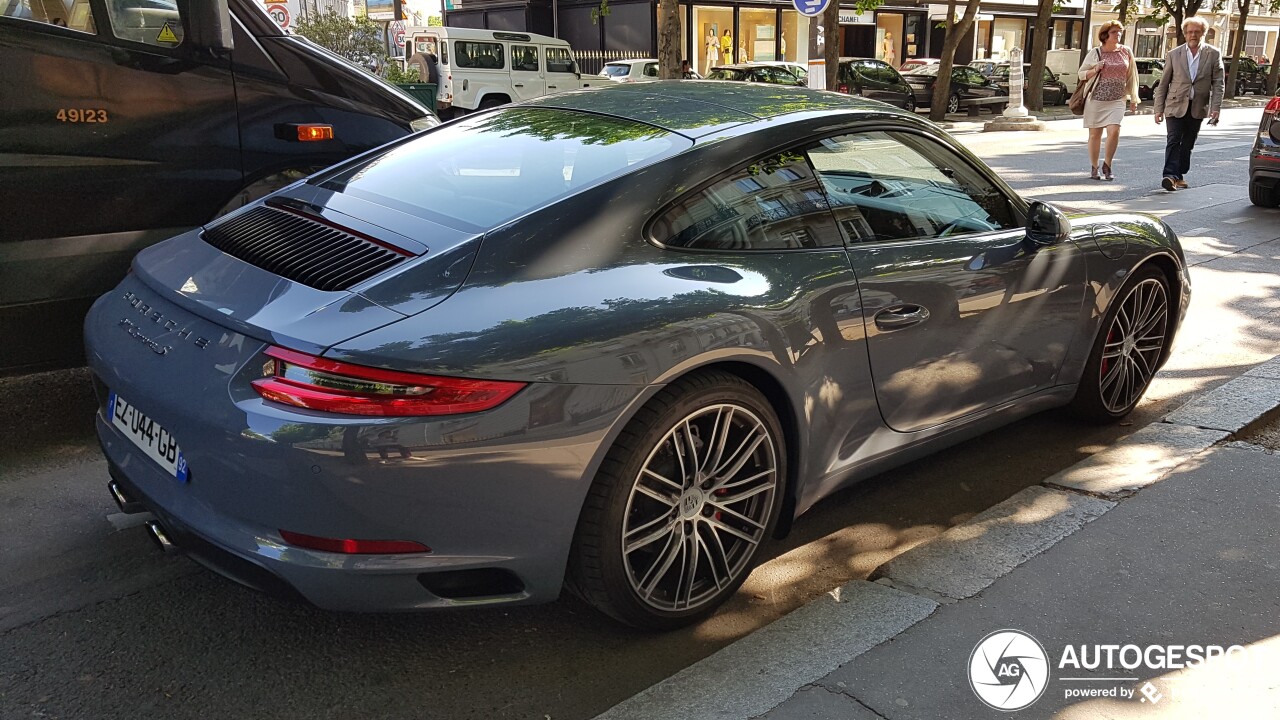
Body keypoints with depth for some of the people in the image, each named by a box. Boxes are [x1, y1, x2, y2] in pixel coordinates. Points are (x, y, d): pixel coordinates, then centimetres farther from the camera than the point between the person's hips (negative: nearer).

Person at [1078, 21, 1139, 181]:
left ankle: (1107, 165, 1)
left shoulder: (1126, 52, 8)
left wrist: (1133, 98, 13)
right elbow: (1081, 74, 7)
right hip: (1095, 99, -1)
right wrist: (1095, 70, -12)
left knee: (1114, 131, -15)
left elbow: (1131, 77, 14)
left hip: (1117, 100, 1)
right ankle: (1094, 168, 17)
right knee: (1095, 134, 4)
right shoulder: (1095, 53, 2)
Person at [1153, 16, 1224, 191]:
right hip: (1176, 106, -2)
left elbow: (1219, 83, 1)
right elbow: (1163, 84, 4)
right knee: (1173, 141, -13)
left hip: (1197, 108, 2)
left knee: (1188, 144, 9)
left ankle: (1179, 175, 19)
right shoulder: (1173, 54, 1)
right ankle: (1171, 175, -20)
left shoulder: (1213, 54, 2)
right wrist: (1159, 109, 0)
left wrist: (1216, 108, -10)